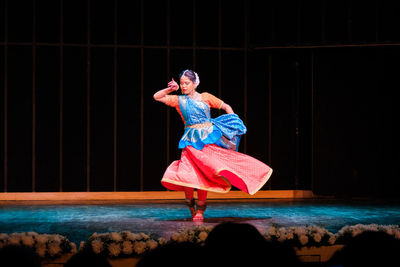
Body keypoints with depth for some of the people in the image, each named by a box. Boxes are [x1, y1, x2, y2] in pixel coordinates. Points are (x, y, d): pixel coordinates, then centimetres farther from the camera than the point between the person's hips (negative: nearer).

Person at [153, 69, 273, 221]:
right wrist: (171, 89, 4)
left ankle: (200, 210, 4)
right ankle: (191, 206, 11)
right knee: (185, 175, -12)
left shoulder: (205, 97, 8)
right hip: (191, 141, 1)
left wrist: (233, 122, 4)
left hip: (208, 139, -1)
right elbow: (157, 97, 10)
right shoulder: (179, 100, 10)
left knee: (204, 175, -6)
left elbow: (226, 107, 15)